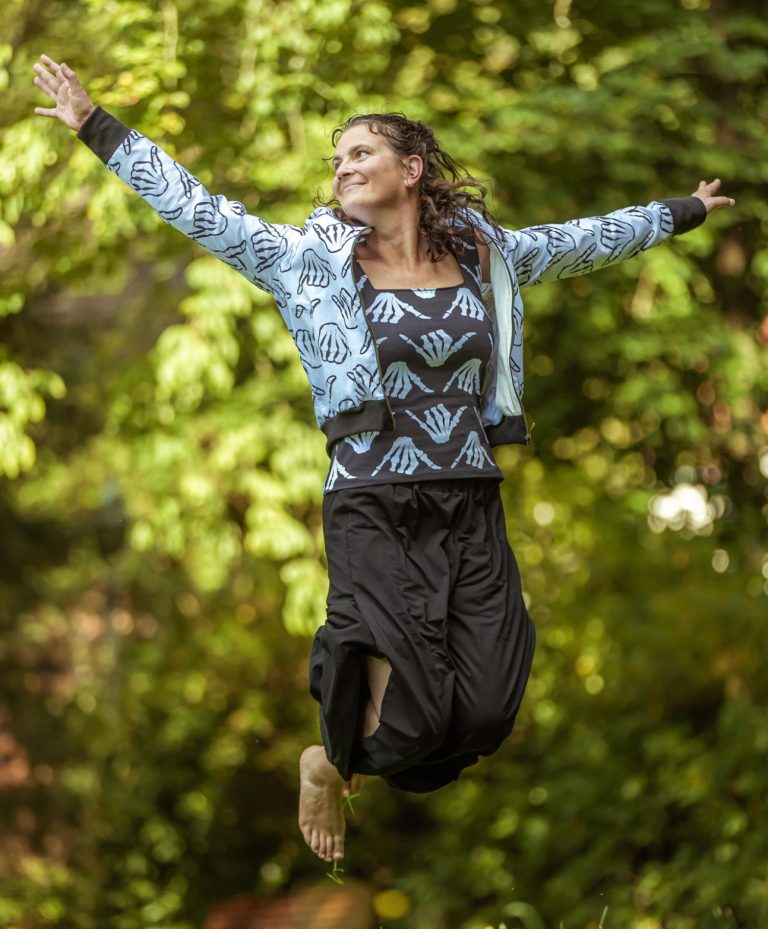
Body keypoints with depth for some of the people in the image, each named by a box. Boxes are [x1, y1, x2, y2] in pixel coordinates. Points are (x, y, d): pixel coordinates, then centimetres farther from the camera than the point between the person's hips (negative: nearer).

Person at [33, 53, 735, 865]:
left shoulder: (484, 253, 8)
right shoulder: (313, 259, 0)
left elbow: (585, 241, 21)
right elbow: (197, 209, 0)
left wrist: (684, 212, 30)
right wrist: (97, 128, -2)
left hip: (471, 508, 3)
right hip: (373, 512, -3)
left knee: (486, 713, -6)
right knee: (408, 715, -14)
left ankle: (355, 760, 27)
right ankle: (327, 767, 23)